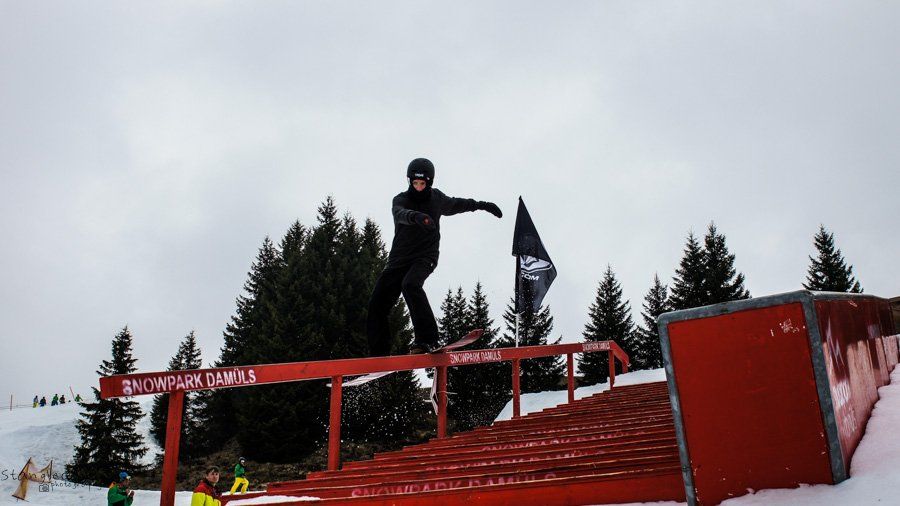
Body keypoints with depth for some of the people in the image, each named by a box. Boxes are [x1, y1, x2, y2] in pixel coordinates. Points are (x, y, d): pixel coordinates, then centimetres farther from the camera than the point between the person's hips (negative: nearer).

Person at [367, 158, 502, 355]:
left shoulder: (436, 198, 6)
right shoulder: (401, 200, -4)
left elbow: (456, 204, 29)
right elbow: (400, 214, -29)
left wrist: (481, 205, 35)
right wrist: (415, 216, -51)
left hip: (425, 257, -2)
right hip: (400, 258, 2)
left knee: (410, 284, -33)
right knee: (377, 304, -6)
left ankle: (427, 339, -36)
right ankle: (379, 355, 4)